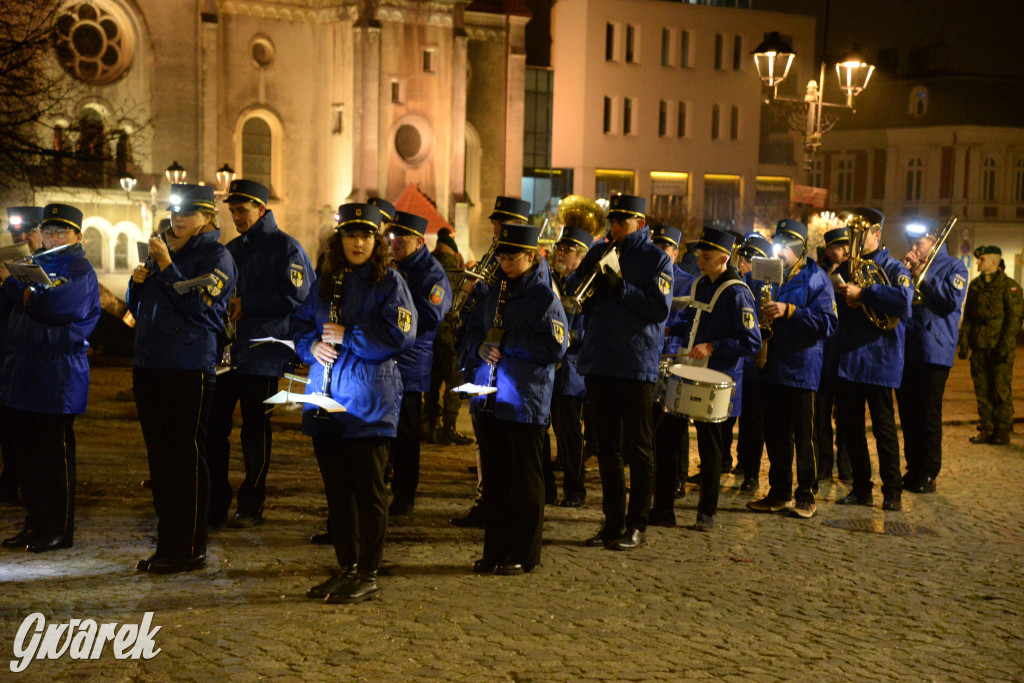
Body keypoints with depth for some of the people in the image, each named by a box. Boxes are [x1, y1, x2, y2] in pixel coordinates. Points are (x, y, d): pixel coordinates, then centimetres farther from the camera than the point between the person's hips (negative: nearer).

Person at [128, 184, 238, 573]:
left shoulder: (216, 256, -4)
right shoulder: (162, 249, 18)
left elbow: (198, 307, -16)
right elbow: (137, 308, 20)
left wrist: (166, 266, -16)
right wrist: (138, 280, 0)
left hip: (189, 369, -8)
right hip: (149, 366, 8)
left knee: (187, 457, -5)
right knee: (159, 456, 11)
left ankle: (188, 549, 1)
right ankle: (166, 544, 20)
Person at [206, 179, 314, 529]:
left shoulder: (285, 247, -5)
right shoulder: (232, 250, 17)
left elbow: (295, 297, -15)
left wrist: (246, 304, -15)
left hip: (262, 354, -6)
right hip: (225, 352, 6)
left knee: (255, 431, 2)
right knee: (213, 426, 3)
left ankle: (251, 506, 13)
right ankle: (215, 503, 11)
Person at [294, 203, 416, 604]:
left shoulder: (389, 282, -5)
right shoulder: (326, 283, 13)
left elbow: (399, 335, -15)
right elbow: (299, 323, 19)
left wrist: (346, 336, -15)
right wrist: (312, 344, -3)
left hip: (368, 401, -6)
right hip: (327, 401, 6)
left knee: (368, 490, -1)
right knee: (337, 488, 12)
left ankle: (368, 576, 7)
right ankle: (346, 567, 23)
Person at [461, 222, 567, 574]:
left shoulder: (544, 297, -7)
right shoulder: (495, 292, 13)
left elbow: (555, 346, -16)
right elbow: (473, 329, 19)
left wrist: (506, 342, -16)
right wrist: (479, 348, -4)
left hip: (525, 402, -6)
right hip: (489, 399, 7)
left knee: (525, 479, 2)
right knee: (494, 478, 11)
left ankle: (524, 554, 10)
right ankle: (495, 550, 20)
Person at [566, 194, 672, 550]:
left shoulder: (655, 258, -2)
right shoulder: (598, 253, 12)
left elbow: (660, 308, -12)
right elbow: (571, 291, 8)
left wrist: (620, 286, -19)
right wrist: (588, 275, -11)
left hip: (637, 365, -5)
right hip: (598, 361, 5)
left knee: (638, 448, 2)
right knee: (607, 447, 10)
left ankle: (637, 525, 9)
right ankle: (613, 520, 18)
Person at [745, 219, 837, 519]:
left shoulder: (815, 279, -3)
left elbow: (828, 322, -14)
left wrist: (789, 311, -21)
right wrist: (758, 315, 0)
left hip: (800, 368, -5)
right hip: (769, 368, 5)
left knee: (804, 436, 0)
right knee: (775, 435, 10)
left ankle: (806, 496, 9)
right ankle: (779, 493, 19)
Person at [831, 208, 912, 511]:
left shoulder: (894, 268, -2)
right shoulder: (845, 268, 15)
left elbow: (903, 301, -21)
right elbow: (835, 306, 16)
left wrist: (862, 293, -20)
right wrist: (845, 298, -5)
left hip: (879, 358, -6)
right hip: (846, 357, 6)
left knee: (883, 427, -1)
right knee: (850, 426, 8)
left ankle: (892, 492, 7)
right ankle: (861, 488, 18)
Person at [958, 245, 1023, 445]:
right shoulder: (974, 285, 14)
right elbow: (967, 316, 18)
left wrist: (1005, 346, -14)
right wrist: (964, 342, 10)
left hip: (1000, 348, -6)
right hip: (979, 347, 6)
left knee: (1001, 390, -3)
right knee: (982, 391, 7)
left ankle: (1002, 431, 4)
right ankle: (986, 429, 14)